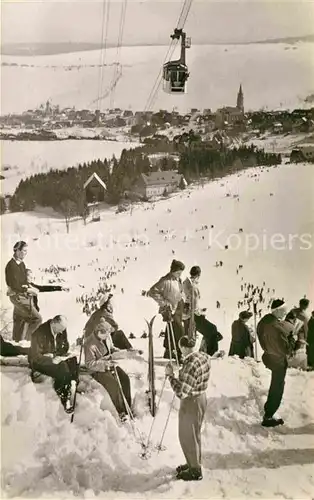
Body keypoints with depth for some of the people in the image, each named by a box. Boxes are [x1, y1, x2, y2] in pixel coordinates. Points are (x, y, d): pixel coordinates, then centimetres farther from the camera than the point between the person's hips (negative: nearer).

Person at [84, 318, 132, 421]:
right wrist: (104, 364, -30)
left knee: (124, 378, -13)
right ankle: (120, 411, -14)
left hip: (108, 365, 7)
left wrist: (114, 351, -2)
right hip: (97, 370, -7)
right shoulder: (90, 344, -22)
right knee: (113, 383, -27)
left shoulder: (106, 338, 0)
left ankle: (127, 408, -2)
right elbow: (89, 364, -19)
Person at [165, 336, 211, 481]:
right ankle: (193, 463, 44)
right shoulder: (204, 357, -5)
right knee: (194, 434, 26)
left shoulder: (190, 365, -32)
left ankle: (195, 471, 29)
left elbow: (181, 392, -29)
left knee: (188, 436, 12)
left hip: (191, 403, -9)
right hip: (201, 398, 9)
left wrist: (170, 375, -21)